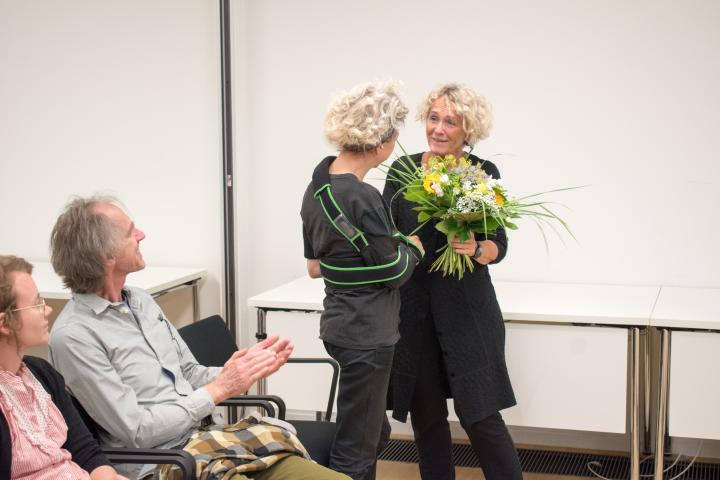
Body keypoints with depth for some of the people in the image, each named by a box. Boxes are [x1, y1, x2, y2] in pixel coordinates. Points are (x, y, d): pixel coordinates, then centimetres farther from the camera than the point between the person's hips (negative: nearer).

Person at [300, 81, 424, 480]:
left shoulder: (316, 188, 5)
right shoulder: (362, 198, -23)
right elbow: (395, 273, -14)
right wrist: (412, 247, 5)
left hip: (339, 323, 9)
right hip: (367, 332, -9)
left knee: (374, 433, 23)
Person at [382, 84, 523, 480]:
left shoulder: (483, 173, -2)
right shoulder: (402, 170, 3)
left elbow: (498, 246, -1)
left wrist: (475, 249, -21)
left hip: (466, 310, -2)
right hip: (413, 309, 3)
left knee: (480, 417, -4)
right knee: (425, 415, 10)